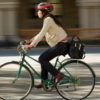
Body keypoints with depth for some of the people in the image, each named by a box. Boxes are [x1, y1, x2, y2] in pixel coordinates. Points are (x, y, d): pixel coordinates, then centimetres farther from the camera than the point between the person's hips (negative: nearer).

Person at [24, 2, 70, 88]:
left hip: (60, 45, -10)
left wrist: (32, 45, -22)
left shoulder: (48, 19, -15)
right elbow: (41, 34, 21)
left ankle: (57, 75, -10)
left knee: (42, 59, -11)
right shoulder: (48, 19, 16)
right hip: (59, 44, 10)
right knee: (44, 59, 12)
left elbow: (42, 34, -21)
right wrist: (30, 40, 14)